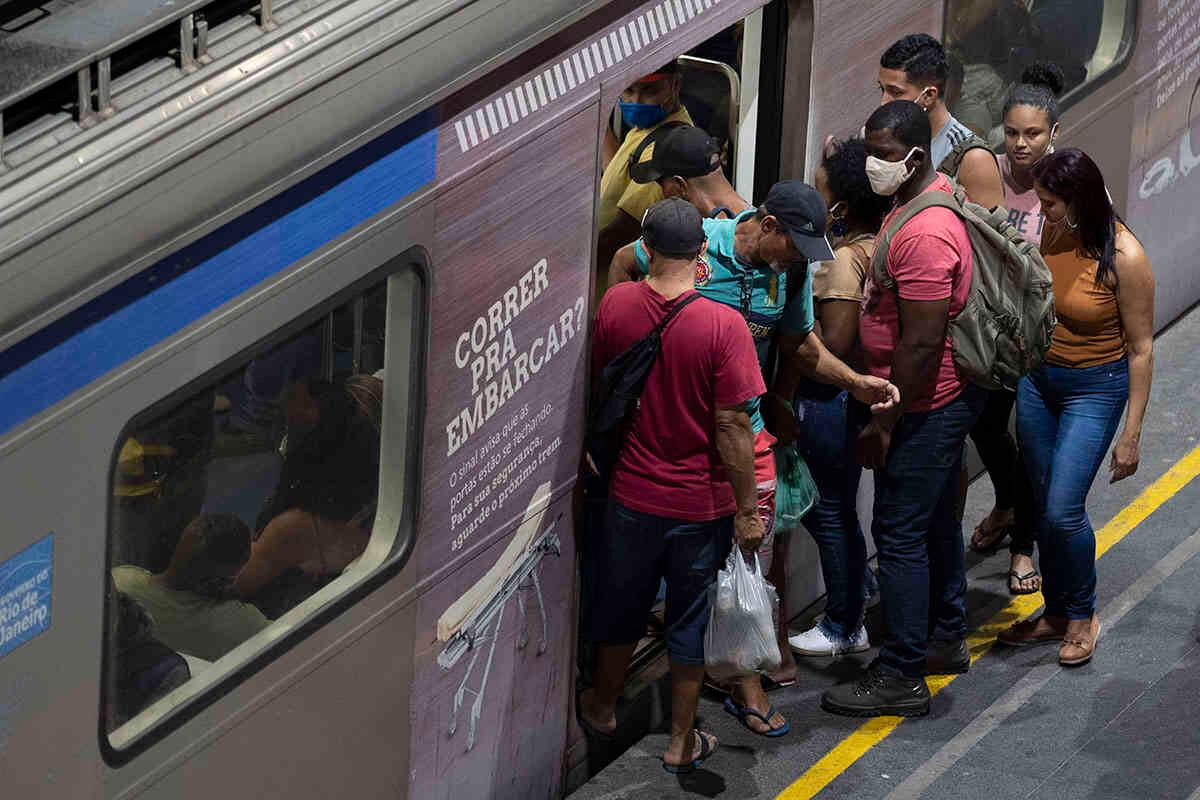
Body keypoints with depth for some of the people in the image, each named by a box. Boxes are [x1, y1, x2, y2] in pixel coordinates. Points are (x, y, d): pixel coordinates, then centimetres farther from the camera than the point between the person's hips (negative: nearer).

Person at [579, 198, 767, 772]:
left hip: (632, 493, 3)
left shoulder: (616, 305, -11)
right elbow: (731, 426, -18)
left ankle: (603, 708, 44)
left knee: (621, 603, 24)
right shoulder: (722, 325, -21)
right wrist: (747, 510, -10)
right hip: (701, 503, -3)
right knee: (690, 617, 15)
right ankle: (681, 742, 26)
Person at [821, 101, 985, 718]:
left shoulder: (923, 235, -27)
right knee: (935, 521, 22)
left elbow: (920, 344, -27)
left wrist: (882, 424, -21)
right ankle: (945, 639, 38)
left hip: (927, 407, -10)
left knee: (899, 533, -3)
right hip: (948, 397, 11)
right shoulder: (937, 194, 6)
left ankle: (901, 677, 4)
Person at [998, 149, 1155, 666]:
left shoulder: (1123, 257, -21)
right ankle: (1056, 614, 26)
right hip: (1037, 377, 6)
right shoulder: (1049, 234, -5)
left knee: (1063, 510, -11)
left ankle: (1083, 616, 11)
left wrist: (1131, 435, -14)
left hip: (1095, 389, -6)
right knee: (1044, 507, 10)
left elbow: (1141, 350, -15)